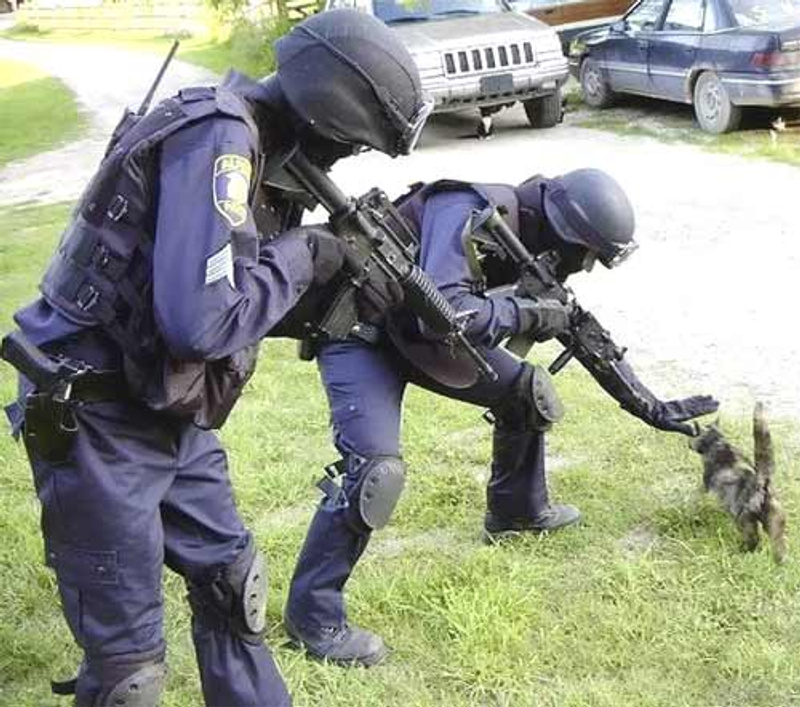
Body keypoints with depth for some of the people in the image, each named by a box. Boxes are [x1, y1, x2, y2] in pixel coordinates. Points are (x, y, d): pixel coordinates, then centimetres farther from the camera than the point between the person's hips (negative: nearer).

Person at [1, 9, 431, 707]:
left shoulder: (257, 147, 7)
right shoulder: (219, 139, -22)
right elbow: (198, 320, -30)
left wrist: (338, 276, 2)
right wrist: (299, 260, -15)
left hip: (168, 416, 9)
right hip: (96, 423, -9)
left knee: (231, 579, 21)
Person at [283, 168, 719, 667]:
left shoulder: (532, 239, -3)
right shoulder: (470, 213, -30)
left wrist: (650, 406, 11)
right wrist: (529, 313, -31)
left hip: (419, 331, 8)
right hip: (361, 330, -8)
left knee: (526, 391, 11)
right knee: (375, 468, -23)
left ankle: (517, 512, 35)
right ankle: (312, 615, -9)